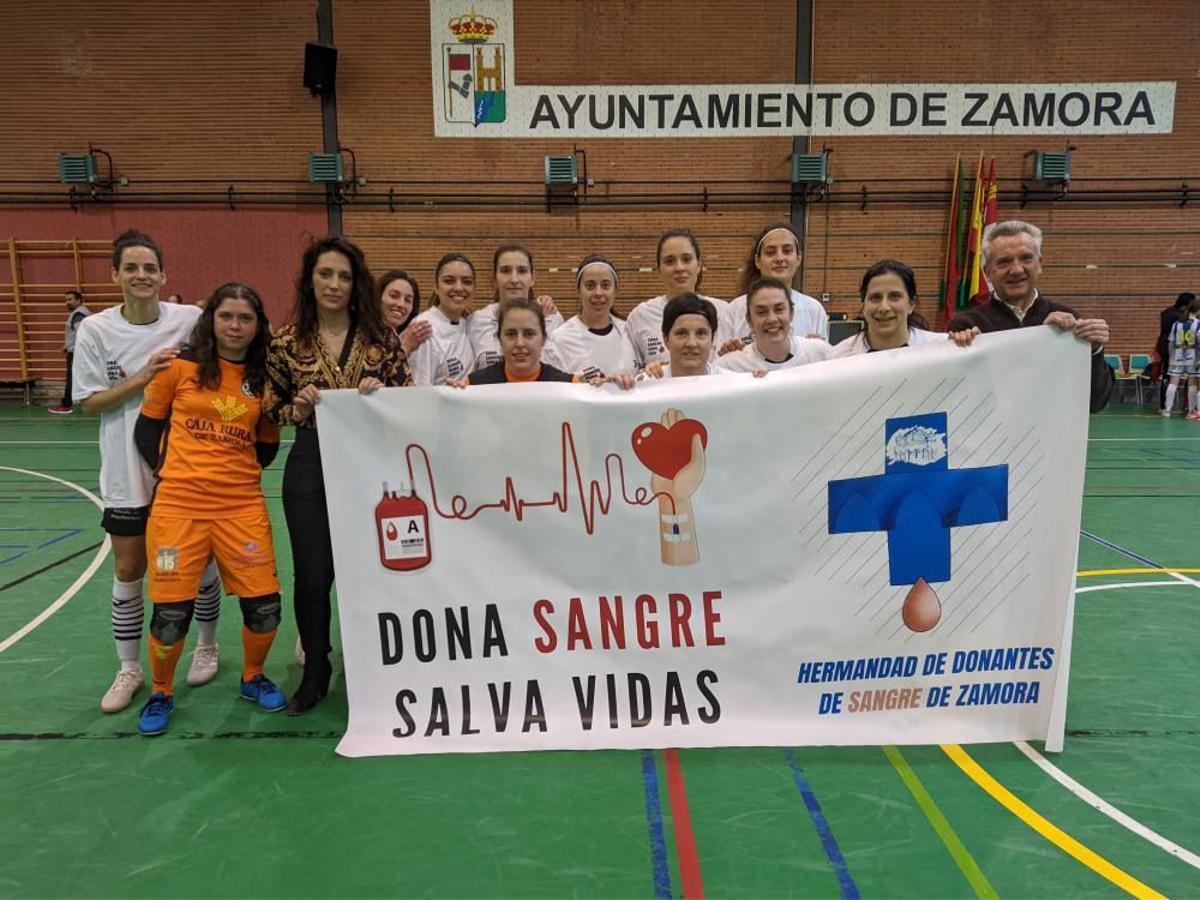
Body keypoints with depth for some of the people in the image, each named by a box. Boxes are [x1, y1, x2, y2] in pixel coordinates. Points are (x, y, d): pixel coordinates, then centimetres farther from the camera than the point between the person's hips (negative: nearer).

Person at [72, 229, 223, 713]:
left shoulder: (191, 319, -7)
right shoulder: (95, 330, -5)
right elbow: (89, 403, -5)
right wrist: (141, 379, -18)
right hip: (127, 473, 1)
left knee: (199, 560, 10)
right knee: (128, 570, 8)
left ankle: (207, 646, 33)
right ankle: (129, 668, 26)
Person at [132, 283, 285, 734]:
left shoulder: (264, 378, 5)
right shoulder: (180, 366, 0)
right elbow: (146, 427, 8)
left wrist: (236, 473, 1)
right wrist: (168, 472, -1)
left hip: (243, 506, 2)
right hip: (179, 505, -1)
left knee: (264, 604, -1)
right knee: (172, 611, 2)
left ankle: (253, 677, 28)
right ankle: (161, 693, 29)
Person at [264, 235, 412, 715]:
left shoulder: (380, 337, 0)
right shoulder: (287, 341, 0)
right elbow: (270, 410, 6)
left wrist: (381, 394, -17)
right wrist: (297, 410, -14)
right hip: (310, 467, 0)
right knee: (312, 574, 5)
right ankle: (315, 671, 28)